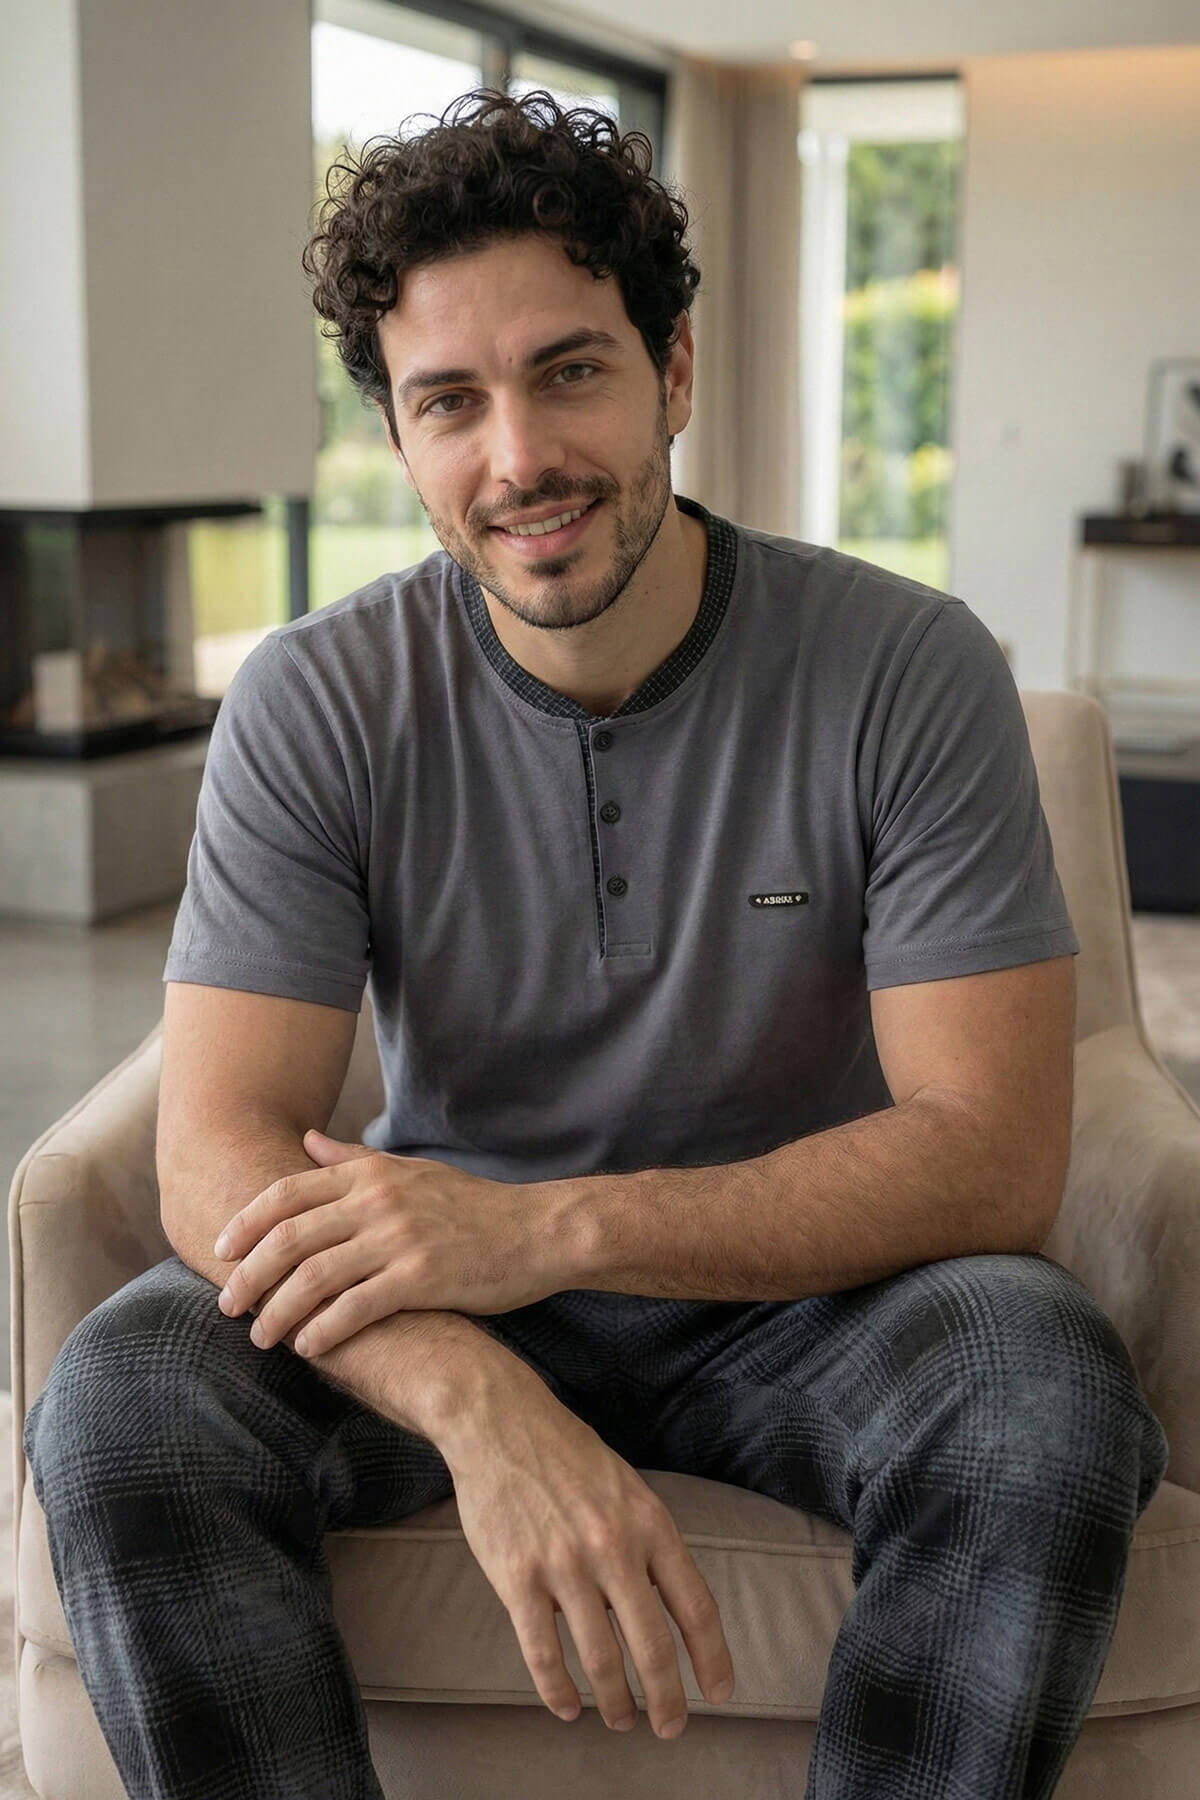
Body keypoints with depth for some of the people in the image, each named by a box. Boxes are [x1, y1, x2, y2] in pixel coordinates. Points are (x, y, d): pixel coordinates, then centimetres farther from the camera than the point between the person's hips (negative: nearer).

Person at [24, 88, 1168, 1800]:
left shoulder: (909, 670, -12)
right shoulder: (315, 706, -9)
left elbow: (991, 1153, -17)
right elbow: (220, 1150, -16)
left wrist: (538, 1227, -29)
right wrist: (481, 1404, -37)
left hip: (802, 1292, 0)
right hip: (436, 1306, 1)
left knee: (1041, 1378, -31)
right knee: (123, 1395, -26)